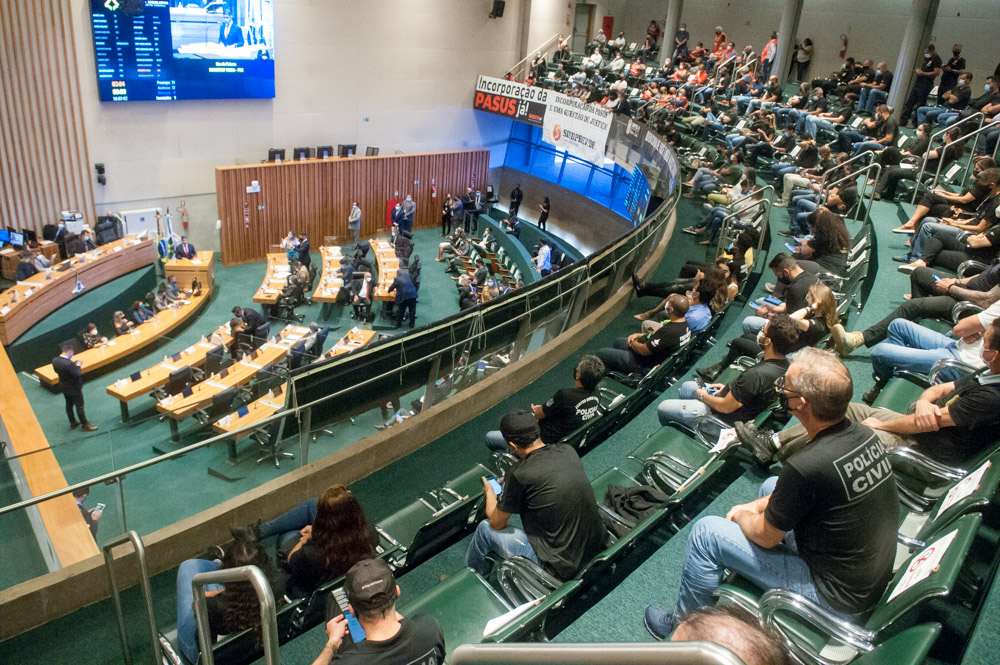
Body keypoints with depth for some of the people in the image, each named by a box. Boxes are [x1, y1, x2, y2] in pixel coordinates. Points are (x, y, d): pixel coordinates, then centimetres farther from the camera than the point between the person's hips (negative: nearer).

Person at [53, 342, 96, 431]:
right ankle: (85, 425, 20)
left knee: (69, 405, 24)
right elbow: (77, 374, -28)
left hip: (63, 387, 8)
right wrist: (78, 365, -13)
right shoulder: (69, 364, -35)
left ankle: (73, 423, 39)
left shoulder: (55, 360, -10)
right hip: (74, 388, -8)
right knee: (79, 406, 8)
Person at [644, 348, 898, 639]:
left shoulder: (805, 467, -33)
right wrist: (756, 506, 11)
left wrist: (742, 515, 6)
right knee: (772, 486, 21)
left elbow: (766, 536, -15)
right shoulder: (864, 434, -8)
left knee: (706, 532, -4)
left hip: (838, 599, -8)